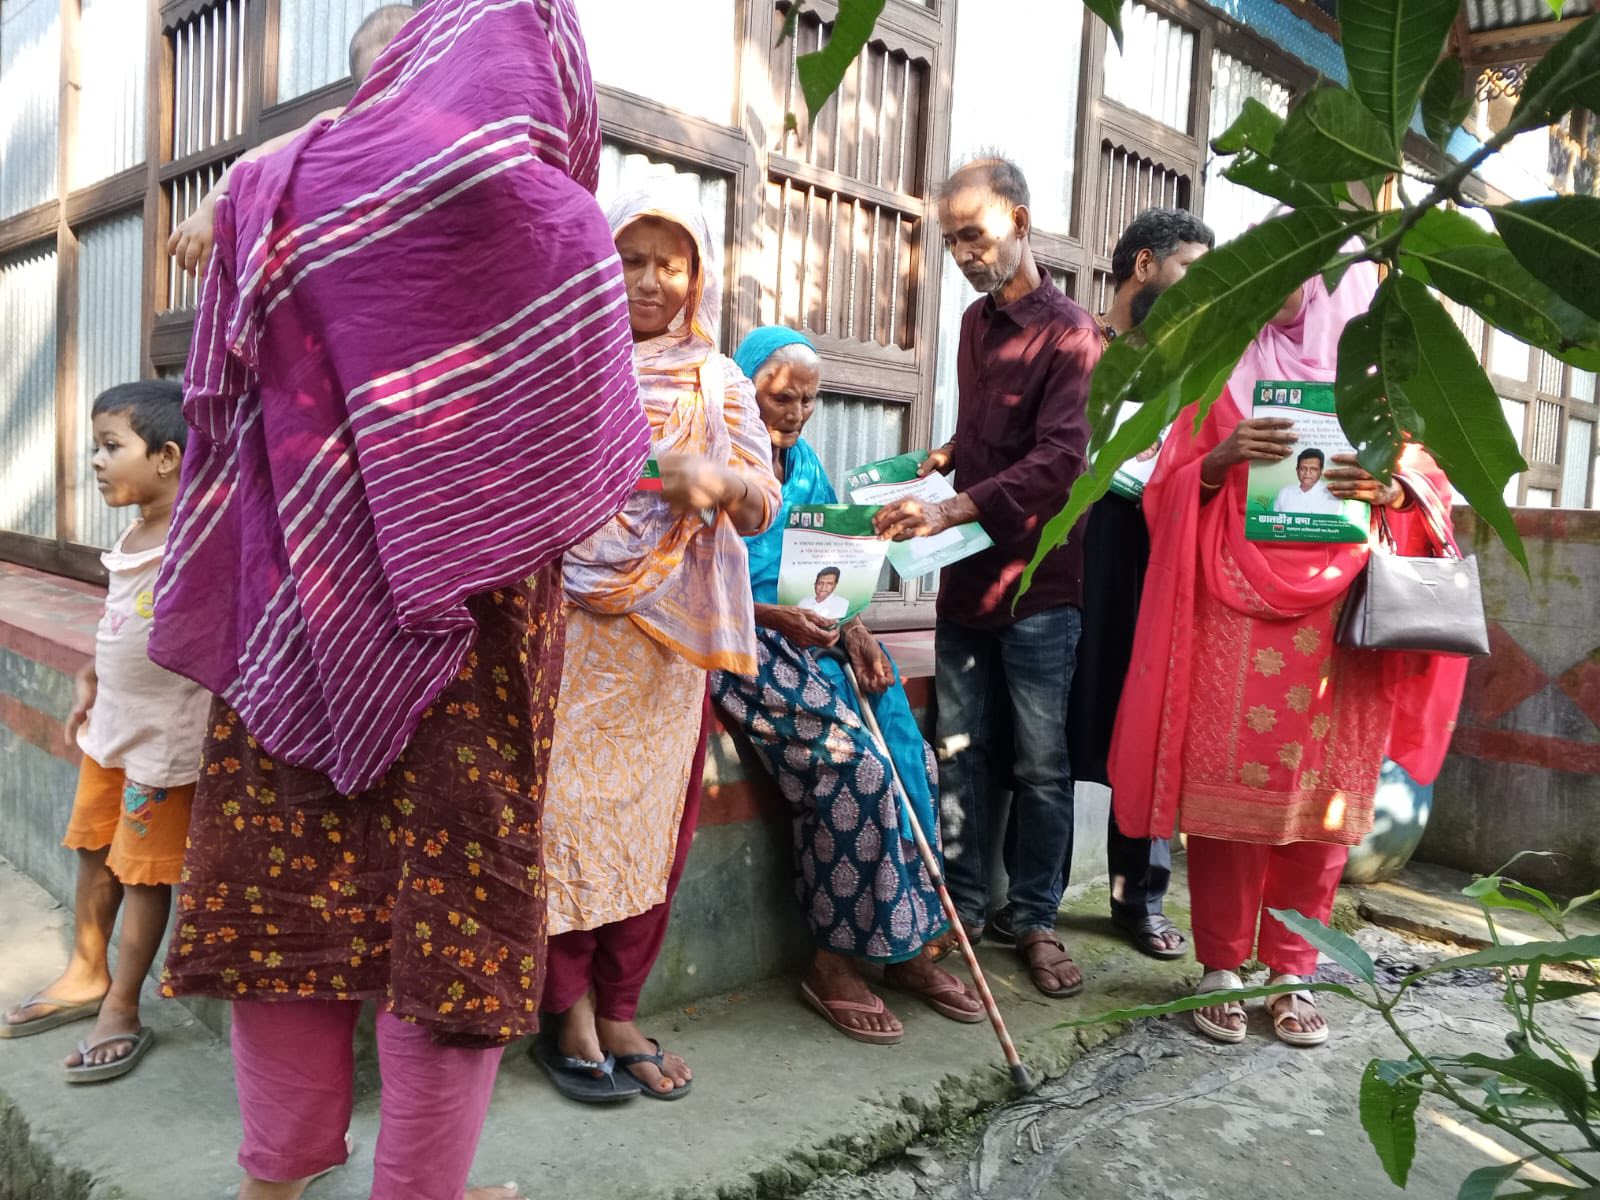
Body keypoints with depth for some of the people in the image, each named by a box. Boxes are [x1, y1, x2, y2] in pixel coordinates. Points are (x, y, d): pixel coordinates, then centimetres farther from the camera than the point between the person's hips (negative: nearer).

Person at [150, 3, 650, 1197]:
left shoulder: (279, 188, 6)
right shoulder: (554, 223, -8)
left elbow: (226, 397, 11)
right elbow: (584, 443, 0)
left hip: (295, 591, 5)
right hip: (468, 609, -4)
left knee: (290, 861, 12)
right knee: (452, 878, 6)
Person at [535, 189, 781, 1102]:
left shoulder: (719, 383, 11)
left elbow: (762, 510, 0)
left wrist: (722, 480, -22)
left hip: (665, 639, 2)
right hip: (566, 625, -2)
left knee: (649, 820, 3)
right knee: (564, 810, -8)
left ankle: (618, 1012, 15)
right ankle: (569, 1015, 6)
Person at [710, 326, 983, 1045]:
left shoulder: (803, 462, 17)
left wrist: (852, 628, -2)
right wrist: (774, 616, -23)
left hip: (817, 635, 7)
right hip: (742, 641, -7)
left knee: (910, 759, -12)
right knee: (854, 762, -24)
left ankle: (904, 946, 0)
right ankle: (834, 961, -8)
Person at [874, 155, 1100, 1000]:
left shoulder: (1068, 333, -8)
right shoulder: (976, 322, 15)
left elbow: (1059, 459, -21)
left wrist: (952, 509, -30)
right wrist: (945, 458, 9)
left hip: (1037, 581, -6)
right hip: (967, 575, 6)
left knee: (1042, 763, 3)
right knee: (960, 754, 8)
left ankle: (1036, 920, 16)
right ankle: (961, 911, 19)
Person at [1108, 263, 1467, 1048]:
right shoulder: (1225, 373, 11)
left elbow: (1432, 486, 9)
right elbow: (1166, 493, 7)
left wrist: (1393, 489, -13)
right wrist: (1220, 460, -13)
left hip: (1342, 622, 1)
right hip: (1236, 618, -1)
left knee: (1322, 797, 3)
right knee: (1228, 791, -2)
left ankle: (1292, 971, 18)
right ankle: (1220, 968, 12)